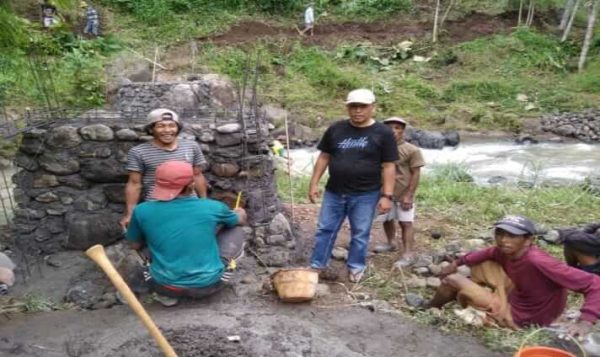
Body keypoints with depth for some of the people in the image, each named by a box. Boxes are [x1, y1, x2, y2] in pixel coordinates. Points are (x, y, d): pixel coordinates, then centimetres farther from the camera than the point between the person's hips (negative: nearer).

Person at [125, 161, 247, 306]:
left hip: (166, 286, 1)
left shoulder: (142, 211, -7)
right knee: (236, 231, 16)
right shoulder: (212, 207, -7)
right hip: (208, 284, -1)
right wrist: (239, 211, 39)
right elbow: (241, 219, 15)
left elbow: (136, 245, 12)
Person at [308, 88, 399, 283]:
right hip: (334, 192, 3)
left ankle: (356, 267, 28)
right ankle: (316, 266, 25)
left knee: (360, 234, 10)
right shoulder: (335, 129, 2)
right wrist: (314, 183, 4)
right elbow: (324, 157, 8)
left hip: (365, 195, -3)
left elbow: (388, 167, -6)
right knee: (325, 230, 11)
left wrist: (386, 195, -11)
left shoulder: (383, 133, -6)